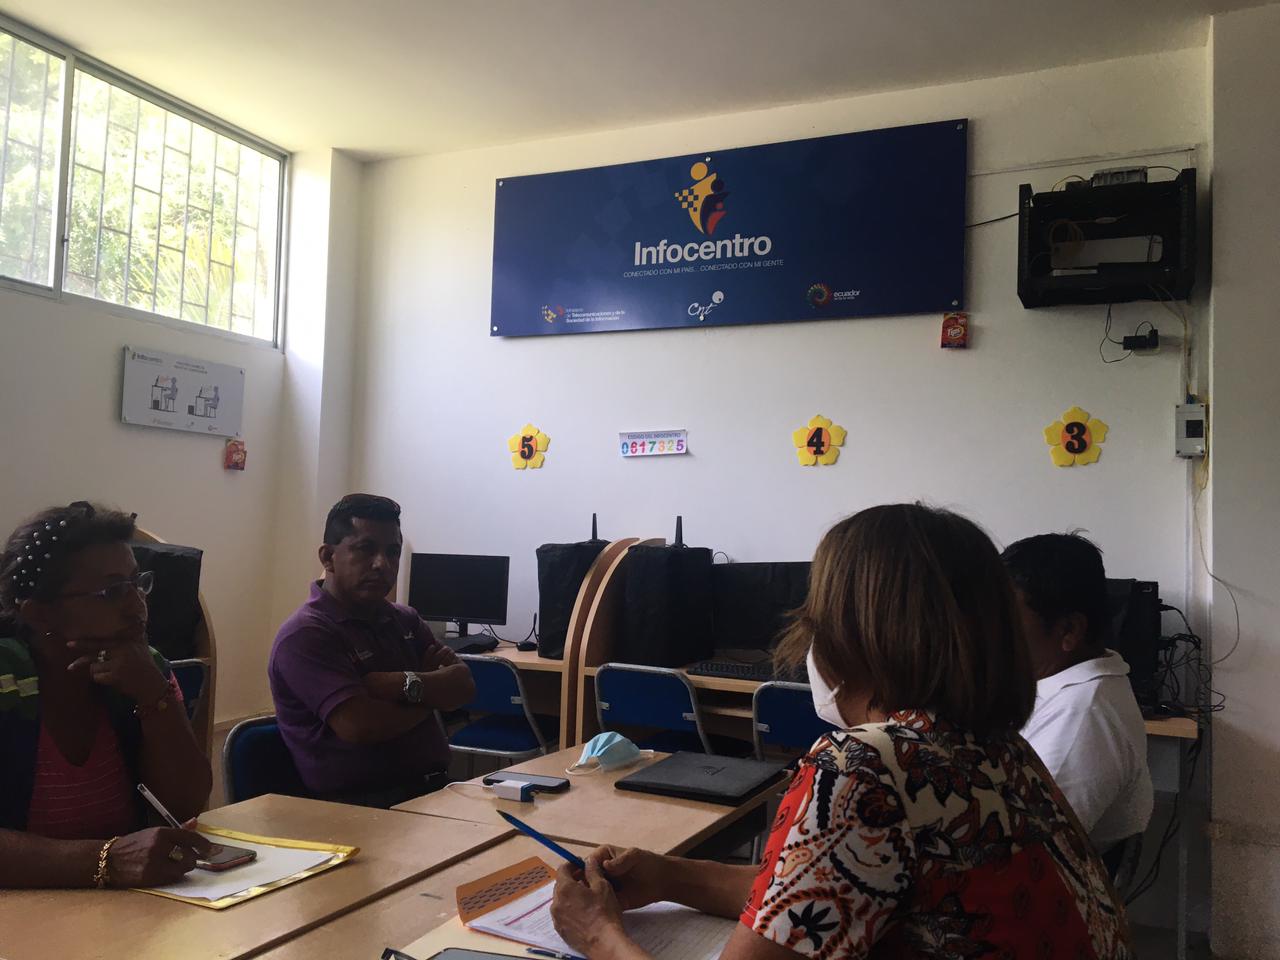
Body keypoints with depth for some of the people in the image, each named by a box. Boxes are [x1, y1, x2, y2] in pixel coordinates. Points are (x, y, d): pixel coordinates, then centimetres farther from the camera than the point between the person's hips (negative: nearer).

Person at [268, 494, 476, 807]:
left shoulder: (406, 620, 17)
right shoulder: (304, 636, -7)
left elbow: (465, 686, 5)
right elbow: (358, 726, -19)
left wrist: (406, 685, -15)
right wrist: (431, 694, -1)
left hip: (432, 789, 8)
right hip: (356, 808, -7)